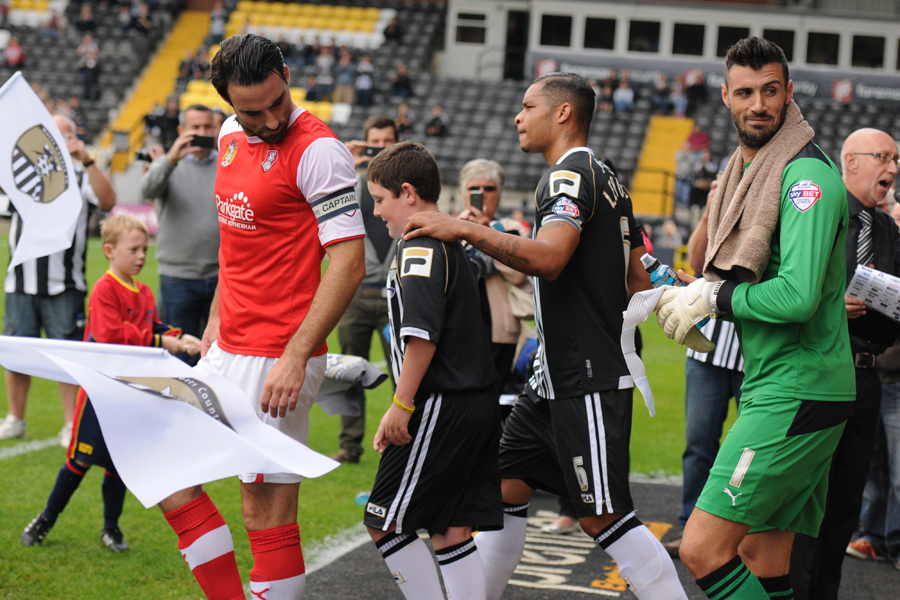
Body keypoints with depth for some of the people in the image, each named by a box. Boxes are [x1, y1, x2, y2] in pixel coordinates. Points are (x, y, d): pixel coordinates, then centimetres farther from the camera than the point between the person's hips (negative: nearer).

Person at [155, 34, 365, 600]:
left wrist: (295, 357, -24)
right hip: (227, 351, 9)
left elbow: (349, 264, -20)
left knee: (267, 509, -5)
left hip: (278, 358, -9)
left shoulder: (318, 150, -16)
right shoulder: (232, 136, 10)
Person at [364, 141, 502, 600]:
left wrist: (401, 405, -18)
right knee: (449, 529, 10)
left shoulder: (419, 245, -11)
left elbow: (422, 334, -21)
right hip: (477, 404, 10)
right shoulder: (452, 244, 18)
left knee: (384, 523, -3)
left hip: (440, 406, -9)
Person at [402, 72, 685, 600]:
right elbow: (639, 281, 21)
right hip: (554, 381, 10)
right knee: (504, 490, 11)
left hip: (587, 386, -10)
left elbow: (549, 258, -31)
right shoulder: (606, 180, 18)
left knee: (606, 518, -7)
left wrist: (465, 229, -30)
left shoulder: (570, 175, -13)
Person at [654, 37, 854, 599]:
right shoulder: (749, 171, 16)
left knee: (703, 550, -14)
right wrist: (690, 297, 7)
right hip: (770, 389, 10)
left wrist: (714, 297, -11)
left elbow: (798, 295, -26)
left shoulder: (807, 174, -14)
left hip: (795, 395, -10)